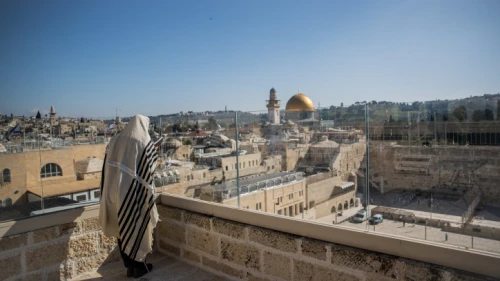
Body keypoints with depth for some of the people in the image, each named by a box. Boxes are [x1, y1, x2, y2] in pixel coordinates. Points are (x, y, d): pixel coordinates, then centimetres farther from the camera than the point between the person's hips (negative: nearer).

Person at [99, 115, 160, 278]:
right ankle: (139, 266, 21)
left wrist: (109, 193, 14)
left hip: (116, 191, 6)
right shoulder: (145, 143, -8)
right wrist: (149, 196, -6)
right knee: (137, 228, 9)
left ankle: (129, 266, 28)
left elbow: (107, 168, 8)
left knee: (123, 228, 16)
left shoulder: (115, 141, 8)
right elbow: (148, 171, -12)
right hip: (135, 193, -5)